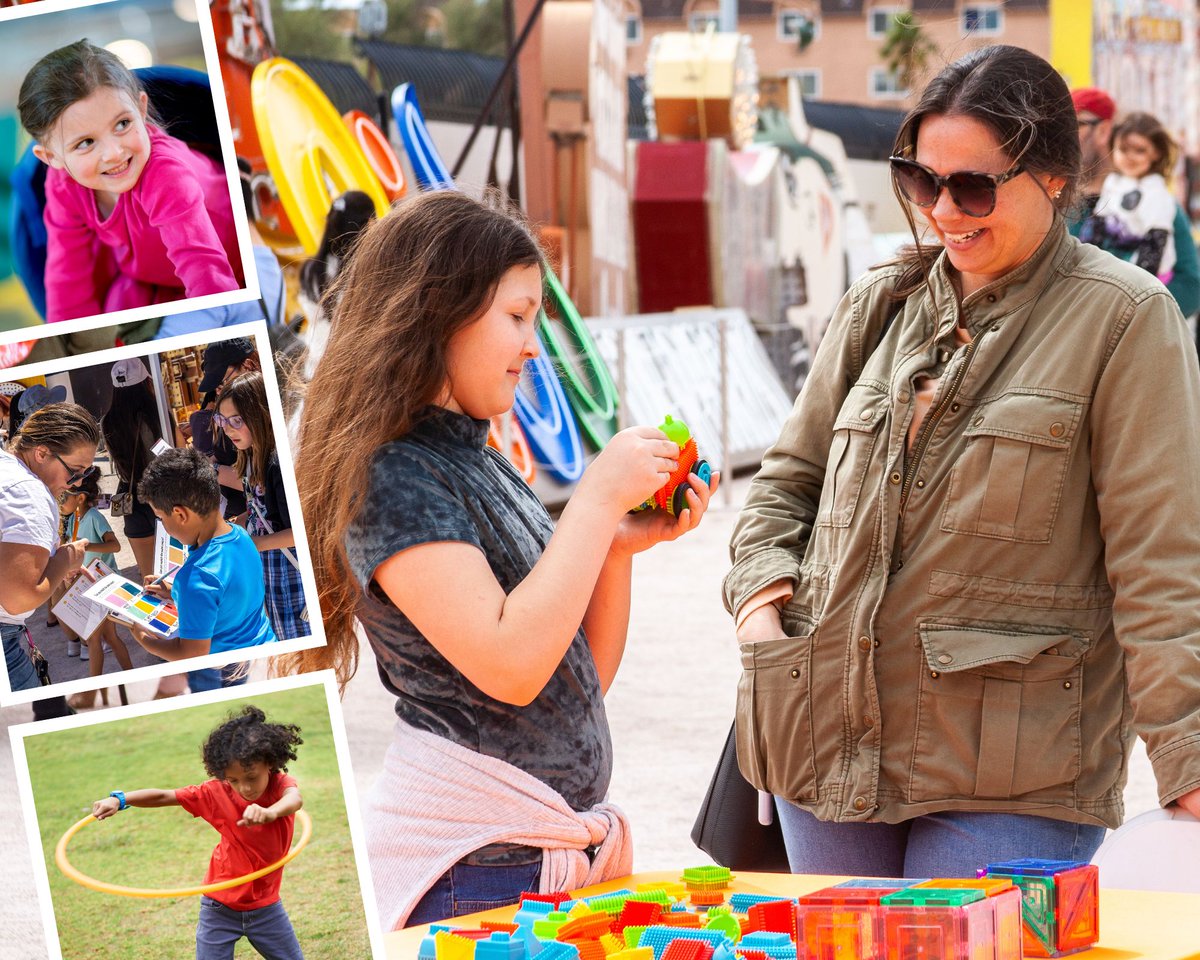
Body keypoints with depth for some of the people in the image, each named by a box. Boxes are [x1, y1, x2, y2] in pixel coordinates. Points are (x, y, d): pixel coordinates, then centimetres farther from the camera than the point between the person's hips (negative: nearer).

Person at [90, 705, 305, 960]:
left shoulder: (281, 784, -16)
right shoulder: (217, 793, -14)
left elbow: (294, 799, -41)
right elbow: (164, 796, -12)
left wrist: (269, 813, -64)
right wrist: (119, 799, -28)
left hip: (265, 907, 1)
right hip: (220, 908, -1)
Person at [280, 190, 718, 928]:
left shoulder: (487, 465, 13)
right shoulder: (392, 477, -12)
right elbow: (510, 666, -23)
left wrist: (624, 544, 1)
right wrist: (598, 500, -16)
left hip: (574, 838, 8)